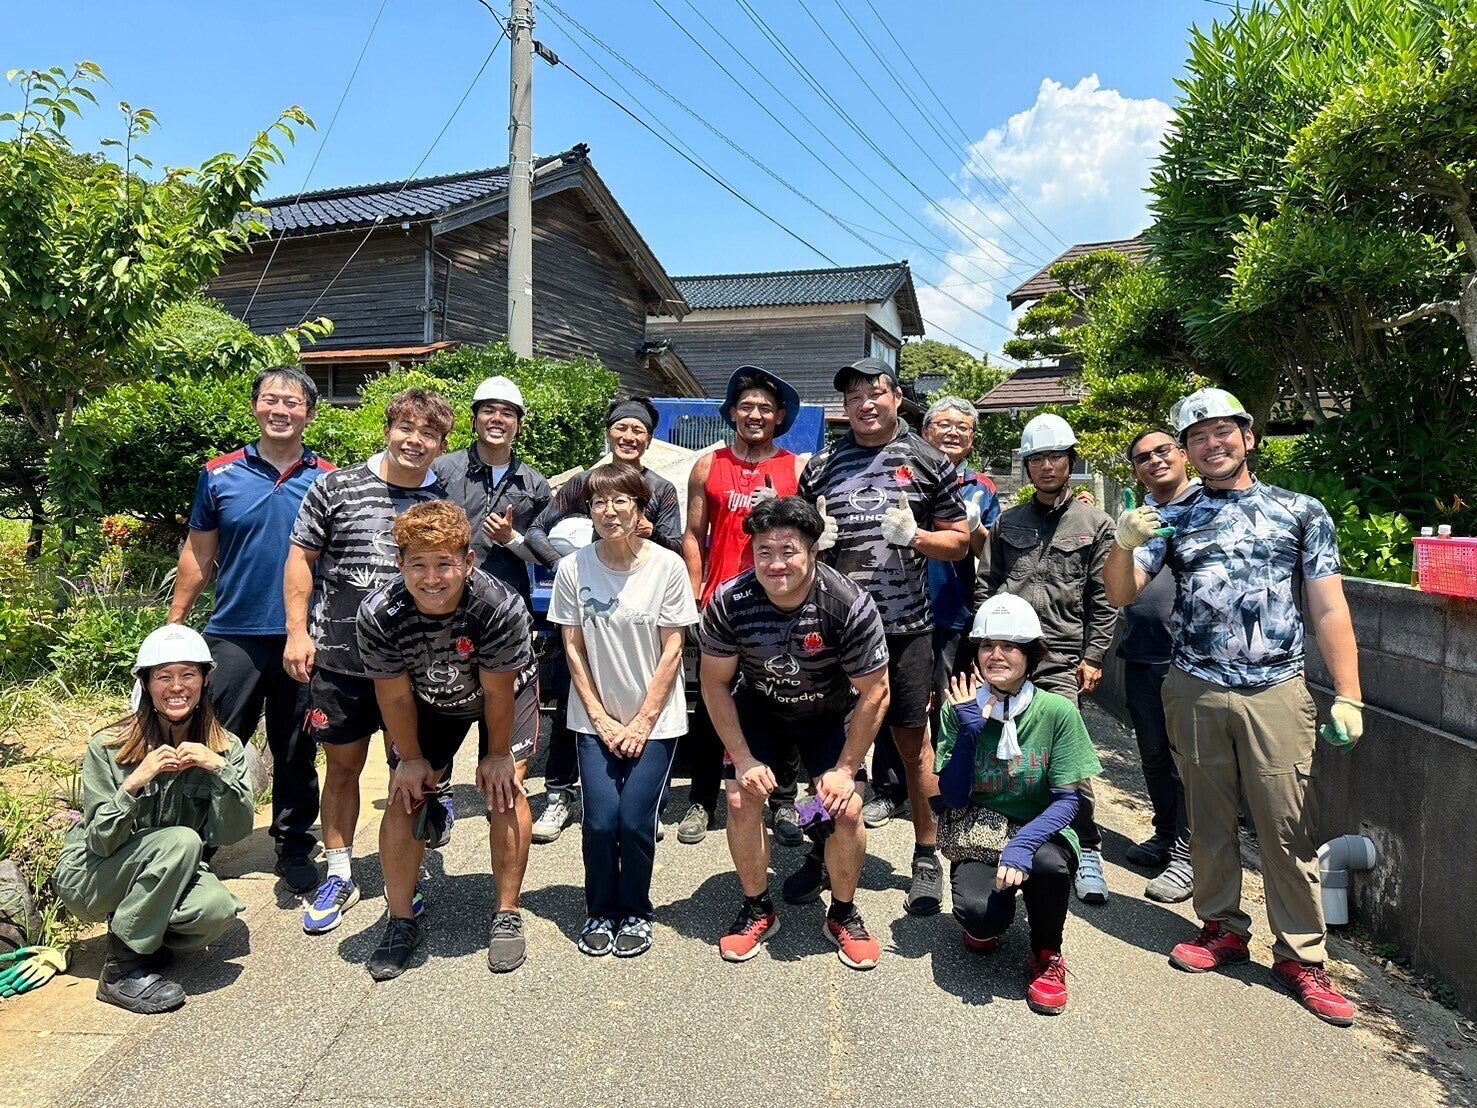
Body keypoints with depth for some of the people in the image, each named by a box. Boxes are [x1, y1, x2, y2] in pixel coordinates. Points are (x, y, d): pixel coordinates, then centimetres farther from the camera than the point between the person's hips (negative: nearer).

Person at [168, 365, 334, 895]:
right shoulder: (219, 475, 3)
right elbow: (198, 554, 7)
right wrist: (173, 624, 4)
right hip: (233, 634, 0)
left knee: (296, 753, 11)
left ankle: (294, 847, 25)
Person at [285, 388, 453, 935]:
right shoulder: (336, 488, -1)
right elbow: (301, 558, 3)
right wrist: (298, 631, -4)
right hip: (339, 660, -1)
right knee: (343, 766, 10)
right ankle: (339, 876, 27)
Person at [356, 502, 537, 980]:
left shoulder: (502, 607, -40)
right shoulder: (378, 615, -33)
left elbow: (496, 692, -25)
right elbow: (395, 697, -17)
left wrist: (498, 754, -12)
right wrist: (411, 759, -5)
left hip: (505, 692, -2)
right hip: (428, 701, 2)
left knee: (505, 788, -12)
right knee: (405, 794, -5)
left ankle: (507, 915, 4)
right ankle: (401, 922, 11)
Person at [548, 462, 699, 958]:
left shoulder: (667, 566, -11)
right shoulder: (573, 569, -6)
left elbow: (672, 651, -7)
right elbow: (573, 648, -1)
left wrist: (642, 722, -9)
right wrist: (601, 718, -5)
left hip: (654, 718, -1)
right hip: (596, 718, 1)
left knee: (635, 820, -7)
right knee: (600, 820, -6)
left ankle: (635, 912, 20)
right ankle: (600, 912, 21)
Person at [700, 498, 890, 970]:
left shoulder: (850, 606, -31)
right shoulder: (729, 603, -26)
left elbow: (874, 694, -19)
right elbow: (716, 684, -12)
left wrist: (844, 769, -17)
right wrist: (744, 759, -15)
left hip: (831, 713, -1)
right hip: (760, 708, 2)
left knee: (846, 808, -15)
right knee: (742, 799, -13)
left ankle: (843, 915, 12)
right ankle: (757, 909, 13)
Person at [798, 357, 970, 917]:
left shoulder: (929, 463, 4)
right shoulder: (822, 466, 10)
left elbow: (958, 541, 6)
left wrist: (914, 536, -13)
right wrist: (814, 539, -7)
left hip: (905, 626, -2)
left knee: (912, 742, 7)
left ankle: (927, 856, 22)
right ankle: (822, 851, 24)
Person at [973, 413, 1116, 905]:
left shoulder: (1094, 524, 8)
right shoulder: (1008, 522, 16)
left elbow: (1103, 601, 4)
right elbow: (984, 586, 16)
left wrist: (1093, 657, -2)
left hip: (1060, 661, -3)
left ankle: (1087, 851, 7)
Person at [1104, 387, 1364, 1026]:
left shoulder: (1302, 512, 6)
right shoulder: (1174, 520, 9)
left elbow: (1329, 609, 3)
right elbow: (1120, 594, 2)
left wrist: (1347, 696, -4)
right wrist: (1124, 542, -18)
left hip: (1276, 692, -1)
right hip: (1195, 692, 2)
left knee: (1288, 826, 1)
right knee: (1209, 819, 11)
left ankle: (1300, 956, 13)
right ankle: (1222, 927, 27)